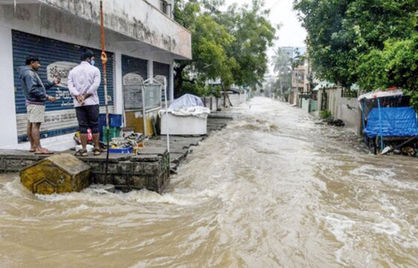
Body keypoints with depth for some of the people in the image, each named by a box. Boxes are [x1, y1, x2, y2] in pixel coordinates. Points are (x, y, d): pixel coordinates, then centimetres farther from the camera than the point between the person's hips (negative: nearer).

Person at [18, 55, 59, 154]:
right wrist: (47, 97, -23)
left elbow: (41, 86, 21)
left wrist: (53, 82, 13)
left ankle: (33, 146, 17)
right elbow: (33, 90, -24)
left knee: (31, 124, 11)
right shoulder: (29, 73, -13)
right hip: (35, 103, -11)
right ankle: (38, 148, -11)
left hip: (32, 102, 11)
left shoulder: (31, 73, 20)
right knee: (36, 124, -11)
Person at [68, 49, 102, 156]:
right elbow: (95, 84, -10)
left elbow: (70, 85, 1)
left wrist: (78, 96, -9)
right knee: (94, 125, 3)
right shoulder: (94, 70, 3)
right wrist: (86, 96, -9)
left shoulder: (73, 71, 13)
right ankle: (97, 148, 6)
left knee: (83, 126, 4)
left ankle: (84, 149, 4)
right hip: (92, 102, -3)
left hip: (78, 103, 3)